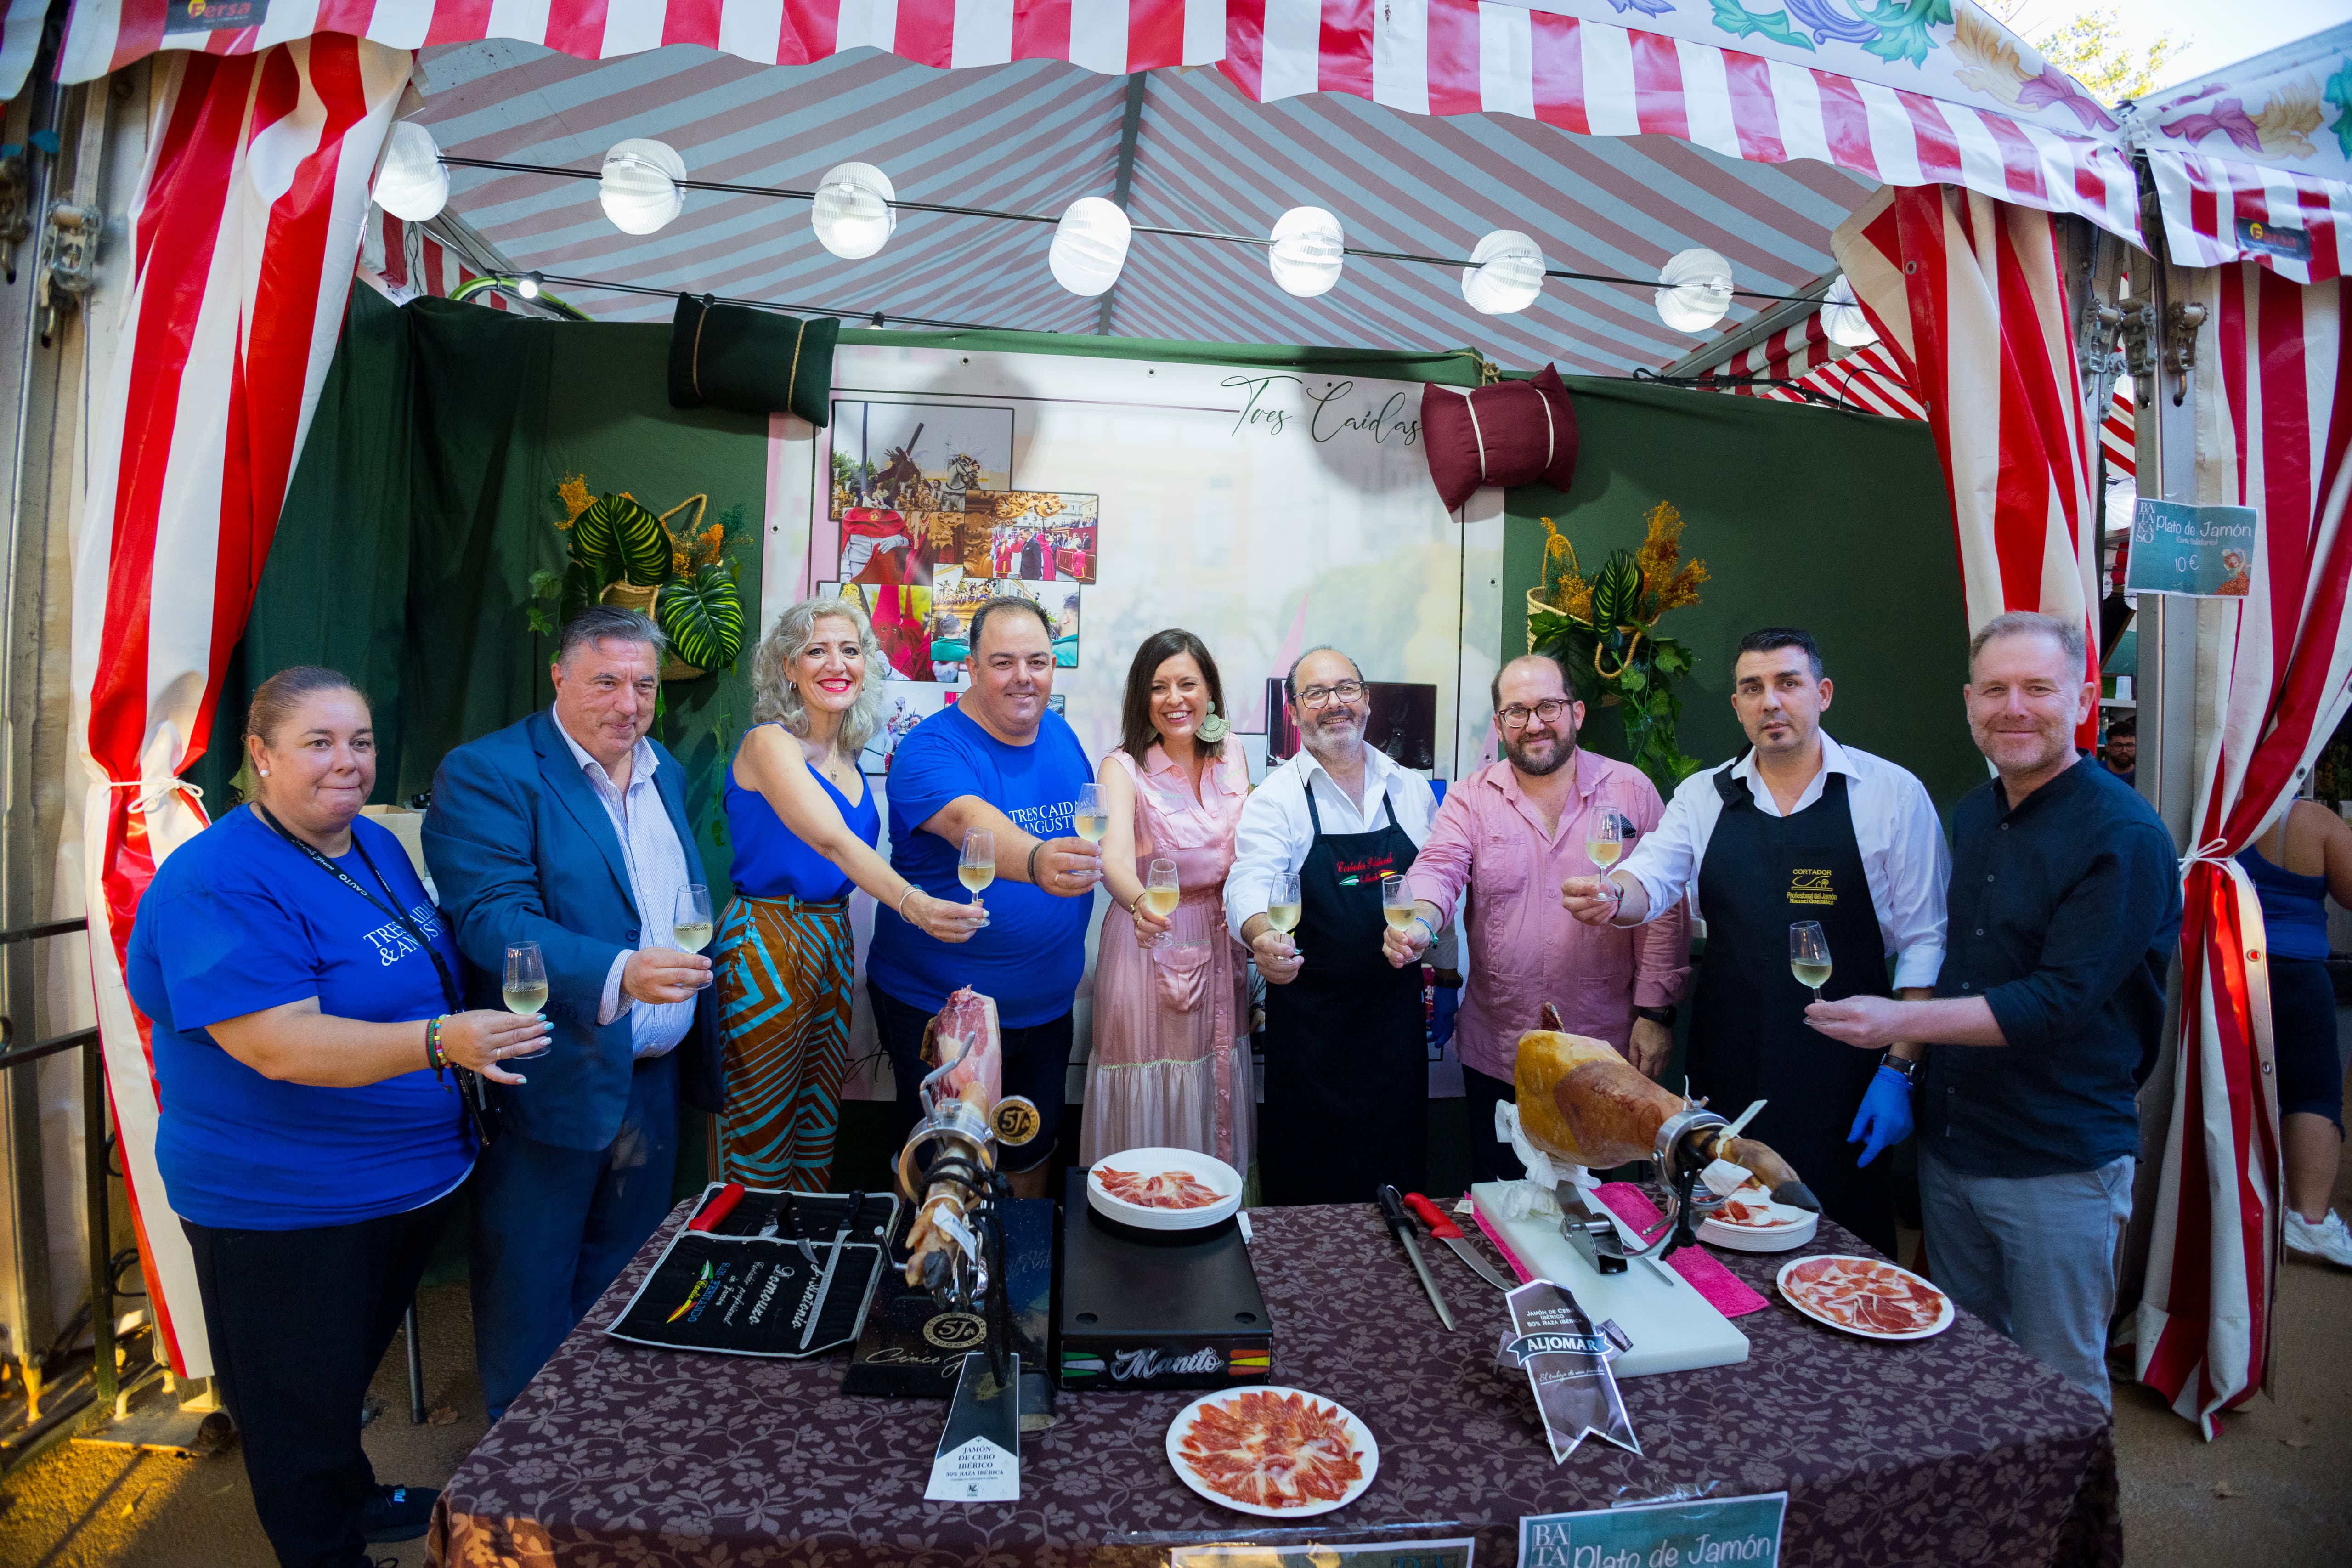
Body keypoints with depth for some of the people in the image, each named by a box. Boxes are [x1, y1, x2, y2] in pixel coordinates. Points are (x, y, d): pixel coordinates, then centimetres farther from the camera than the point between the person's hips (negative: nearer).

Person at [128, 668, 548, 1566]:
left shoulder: (378, 849, 4)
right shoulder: (218, 880, -23)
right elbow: (281, 1047, -31)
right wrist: (441, 1042, -43)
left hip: (414, 1178, 8)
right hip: (282, 1207, -8)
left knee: (352, 1367, 28)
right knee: (300, 1403, 15)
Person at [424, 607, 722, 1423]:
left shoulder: (666, 773, 9)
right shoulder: (485, 773, -13)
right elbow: (493, 922, -24)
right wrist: (619, 974, -39)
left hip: (653, 1080, 6)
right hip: (551, 1083, -6)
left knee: (625, 1284, 22)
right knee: (530, 1299, 11)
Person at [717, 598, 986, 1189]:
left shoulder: (846, 757, 10)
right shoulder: (769, 743, -13)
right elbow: (831, 840, -28)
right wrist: (914, 904, -43)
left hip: (833, 941, 7)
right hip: (765, 944, -7)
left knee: (819, 1131, 15)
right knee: (761, 1142, 3)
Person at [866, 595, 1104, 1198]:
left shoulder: (1061, 735, 2)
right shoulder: (931, 750, -19)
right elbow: (970, 822, -41)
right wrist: (1036, 861, -58)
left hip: (1045, 1006, 6)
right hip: (937, 1008, -6)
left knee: (1034, 1150, 23)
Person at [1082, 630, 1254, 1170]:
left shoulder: (1232, 759, 2)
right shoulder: (1123, 768, -13)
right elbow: (1114, 856, -31)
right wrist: (1138, 903, -51)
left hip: (1218, 947, 4)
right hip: (1149, 943, -4)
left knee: (1214, 1084, 15)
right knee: (1150, 1092, 3)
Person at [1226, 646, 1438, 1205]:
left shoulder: (1412, 790, 6)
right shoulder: (1275, 798, -6)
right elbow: (1249, 886, -20)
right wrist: (1262, 935, -41)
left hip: (1397, 1009, 3)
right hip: (1311, 1018, -3)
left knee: (1396, 1178, 13)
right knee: (1305, 1179, 7)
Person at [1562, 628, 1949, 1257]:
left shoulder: (1893, 794, -2)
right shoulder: (1702, 797, 6)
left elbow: (1925, 942, -2)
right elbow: (1650, 880, -4)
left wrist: (1899, 1069, -7)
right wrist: (1613, 896, -28)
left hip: (1843, 1082, -2)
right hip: (1727, 1076, 3)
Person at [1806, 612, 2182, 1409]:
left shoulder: (2123, 837, -16)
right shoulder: (1973, 815, 7)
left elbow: (2060, 1001, -23)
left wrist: (1901, 1022, -29)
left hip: (2060, 1164, -7)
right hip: (1948, 1148, 7)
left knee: (2061, 1387, 11)